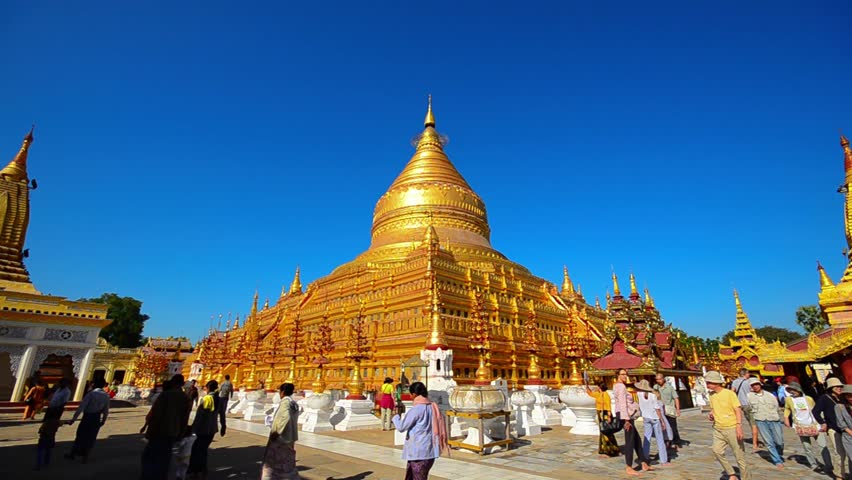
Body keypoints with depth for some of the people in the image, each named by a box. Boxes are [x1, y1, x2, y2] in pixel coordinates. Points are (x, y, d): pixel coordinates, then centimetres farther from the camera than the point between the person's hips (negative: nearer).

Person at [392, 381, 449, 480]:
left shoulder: (416, 409, -18)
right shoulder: (433, 407, 3)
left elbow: (401, 427, -13)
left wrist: (396, 417, 5)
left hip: (419, 453, -8)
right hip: (429, 452, 8)